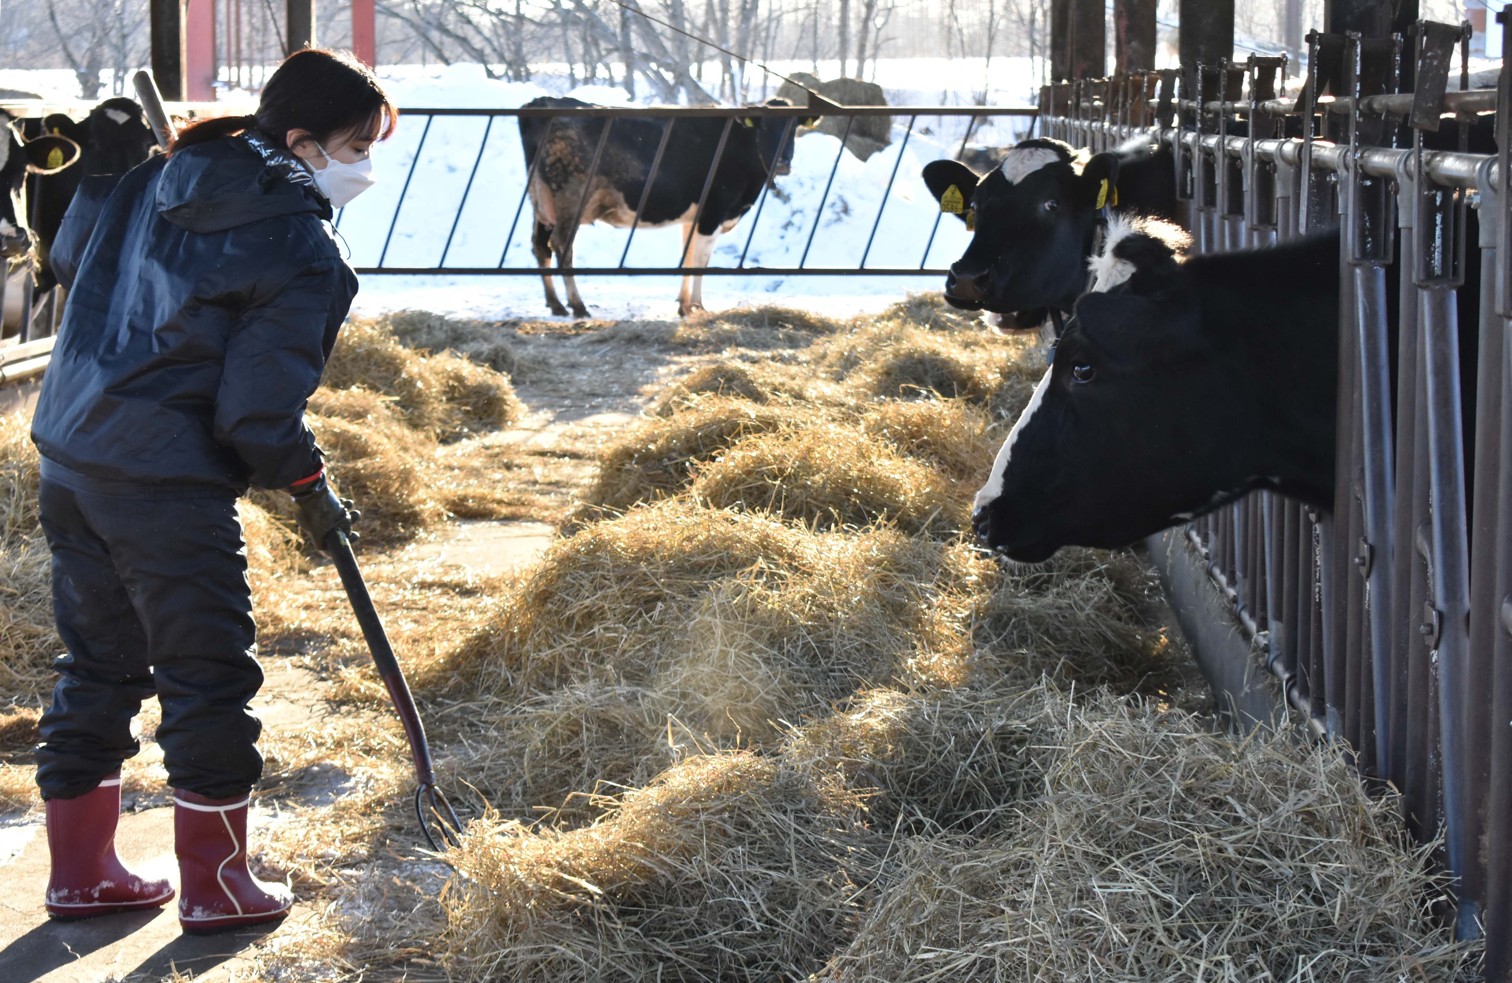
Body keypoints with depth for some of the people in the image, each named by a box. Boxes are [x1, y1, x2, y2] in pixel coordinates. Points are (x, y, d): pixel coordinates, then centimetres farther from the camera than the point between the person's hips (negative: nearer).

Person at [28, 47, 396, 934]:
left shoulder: (158, 180, 9)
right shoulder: (303, 252, -13)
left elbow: (77, 259, 19)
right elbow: (259, 406, -15)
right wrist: (311, 489, 1)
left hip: (70, 456, 8)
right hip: (168, 486, -8)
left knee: (99, 667, 18)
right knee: (210, 675, 6)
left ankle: (80, 872, 26)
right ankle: (216, 886, 15)